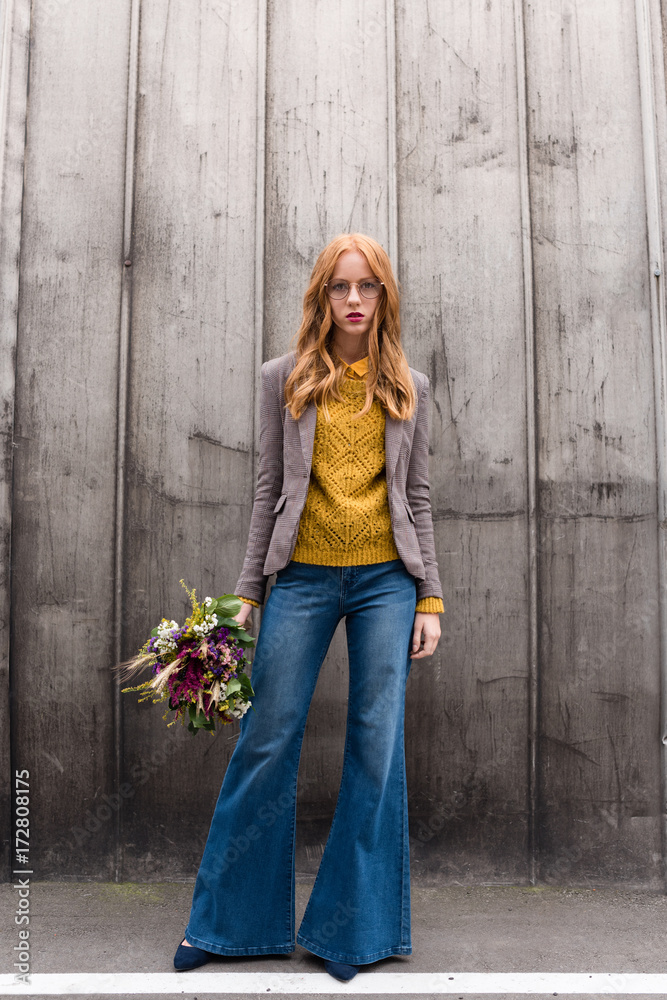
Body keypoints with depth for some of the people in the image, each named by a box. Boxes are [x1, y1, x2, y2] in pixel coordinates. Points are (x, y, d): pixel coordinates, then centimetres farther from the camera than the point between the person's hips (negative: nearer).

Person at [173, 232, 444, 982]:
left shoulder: (408, 387, 8)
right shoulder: (285, 379, 6)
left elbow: (417, 496, 9)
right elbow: (268, 489, 6)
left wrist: (429, 597, 4)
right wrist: (248, 591, 3)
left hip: (386, 580, 1)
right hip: (303, 576, -1)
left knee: (377, 746, 4)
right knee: (267, 742, 3)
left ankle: (353, 929, 21)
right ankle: (226, 920, 23)